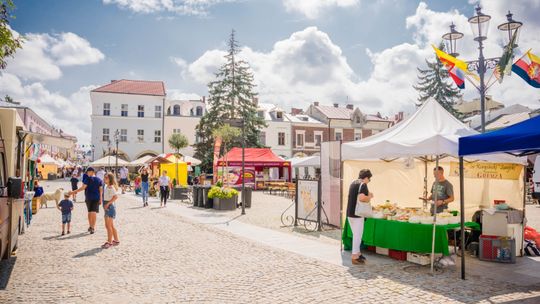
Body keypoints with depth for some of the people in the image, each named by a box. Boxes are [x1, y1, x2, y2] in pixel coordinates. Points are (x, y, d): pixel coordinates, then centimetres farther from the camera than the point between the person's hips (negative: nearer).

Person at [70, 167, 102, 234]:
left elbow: (83, 187, -14)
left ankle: (90, 226, 22)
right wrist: (101, 198, 8)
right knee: (94, 212, -1)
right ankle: (93, 227, -8)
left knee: (90, 212, 13)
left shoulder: (88, 179, -7)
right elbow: (101, 189, 2)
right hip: (96, 198, 2)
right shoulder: (99, 180, 4)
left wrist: (74, 191, -8)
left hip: (89, 198, -2)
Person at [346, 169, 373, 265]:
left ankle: (357, 253, 30)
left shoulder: (353, 183, 14)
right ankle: (355, 257, 4)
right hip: (357, 214, -9)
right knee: (357, 235, 0)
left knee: (356, 234, 19)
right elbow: (362, 198, -28)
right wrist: (370, 196, -9)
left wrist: (367, 196, 18)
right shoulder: (363, 185, -13)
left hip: (350, 213, 9)